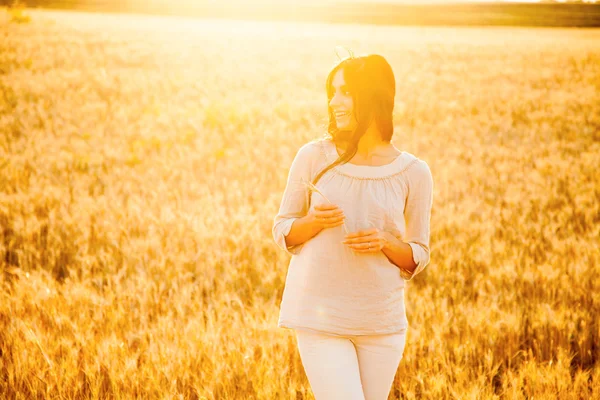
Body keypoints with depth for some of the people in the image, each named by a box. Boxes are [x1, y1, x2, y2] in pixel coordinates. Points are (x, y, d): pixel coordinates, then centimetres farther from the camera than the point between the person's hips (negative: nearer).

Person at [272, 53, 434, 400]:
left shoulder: (413, 173, -1)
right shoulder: (313, 156, -2)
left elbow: (417, 258, 6)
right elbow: (283, 232, 6)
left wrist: (384, 242, -14)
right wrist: (314, 221, -15)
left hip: (382, 322, 2)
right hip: (320, 318, -2)